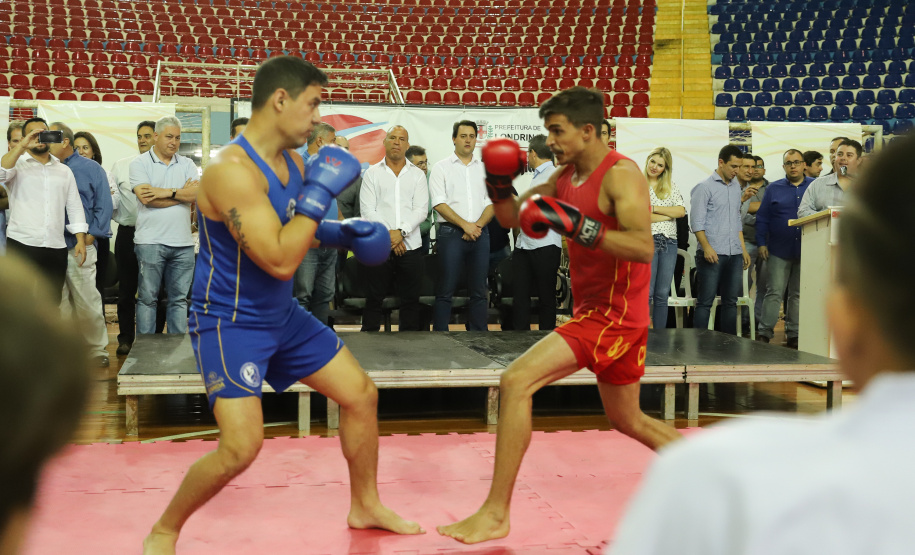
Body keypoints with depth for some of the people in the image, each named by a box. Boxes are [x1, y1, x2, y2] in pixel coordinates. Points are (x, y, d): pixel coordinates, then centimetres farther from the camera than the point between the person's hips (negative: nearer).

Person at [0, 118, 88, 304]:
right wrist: (22, 145, -19)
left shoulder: (64, 170, 17)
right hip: (21, 245, -3)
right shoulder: (17, 164, 6)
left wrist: (80, 240, 4)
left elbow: (74, 206, 14)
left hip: (56, 247, 3)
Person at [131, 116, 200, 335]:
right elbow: (147, 198, -14)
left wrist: (168, 192, -13)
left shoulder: (186, 164, 12)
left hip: (183, 243, 4)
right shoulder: (140, 163, 2)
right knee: (147, 298, 2)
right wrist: (183, 193, -7)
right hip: (151, 242, -3)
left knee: (179, 299, 8)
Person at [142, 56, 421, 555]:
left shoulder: (293, 161, 1)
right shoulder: (231, 170, -26)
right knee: (242, 444, -18)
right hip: (229, 322, -9)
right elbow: (280, 260, -32)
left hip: (282, 314, 9)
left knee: (361, 394, 11)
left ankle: (365, 506, 31)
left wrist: (345, 233, 1)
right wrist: (321, 189, -25)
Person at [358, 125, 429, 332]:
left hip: (410, 246, 1)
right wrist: (387, 234, -12)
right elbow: (367, 210, -1)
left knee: (410, 300, 4)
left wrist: (401, 232, -13)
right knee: (374, 299, 2)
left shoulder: (417, 174, 11)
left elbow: (421, 210, 1)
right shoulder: (372, 173, 8)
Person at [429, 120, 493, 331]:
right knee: (445, 291, -3)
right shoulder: (441, 167, 4)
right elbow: (439, 204, -5)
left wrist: (478, 225, -8)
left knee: (479, 290, 6)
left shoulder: (485, 168, 14)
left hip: (480, 233, 4)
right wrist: (465, 225, -12)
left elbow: (492, 203, 9)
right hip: (451, 233, -3)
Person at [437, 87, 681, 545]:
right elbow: (512, 216, 11)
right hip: (594, 310, 10)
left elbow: (643, 248, -27)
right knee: (628, 420, 23)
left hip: (614, 313, -10)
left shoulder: (621, 175, -16)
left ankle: (495, 514, -14)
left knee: (516, 382, -19)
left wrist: (577, 225, -34)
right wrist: (499, 185, -8)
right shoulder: (565, 175, 9)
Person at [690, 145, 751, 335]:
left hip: (734, 254, 7)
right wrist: (706, 247, -18)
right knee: (705, 302, -3)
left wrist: (743, 248, 18)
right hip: (713, 255, -6)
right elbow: (697, 222, -9)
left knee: (731, 301, 9)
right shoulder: (705, 187, -4)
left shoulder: (735, 186, 16)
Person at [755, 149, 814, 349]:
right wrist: (762, 243, -2)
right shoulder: (773, 188, 6)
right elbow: (762, 218, 5)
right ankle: (764, 333, -2)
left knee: (799, 294, 9)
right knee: (774, 293, -5)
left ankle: (793, 334, 16)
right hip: (779, 250, -1)